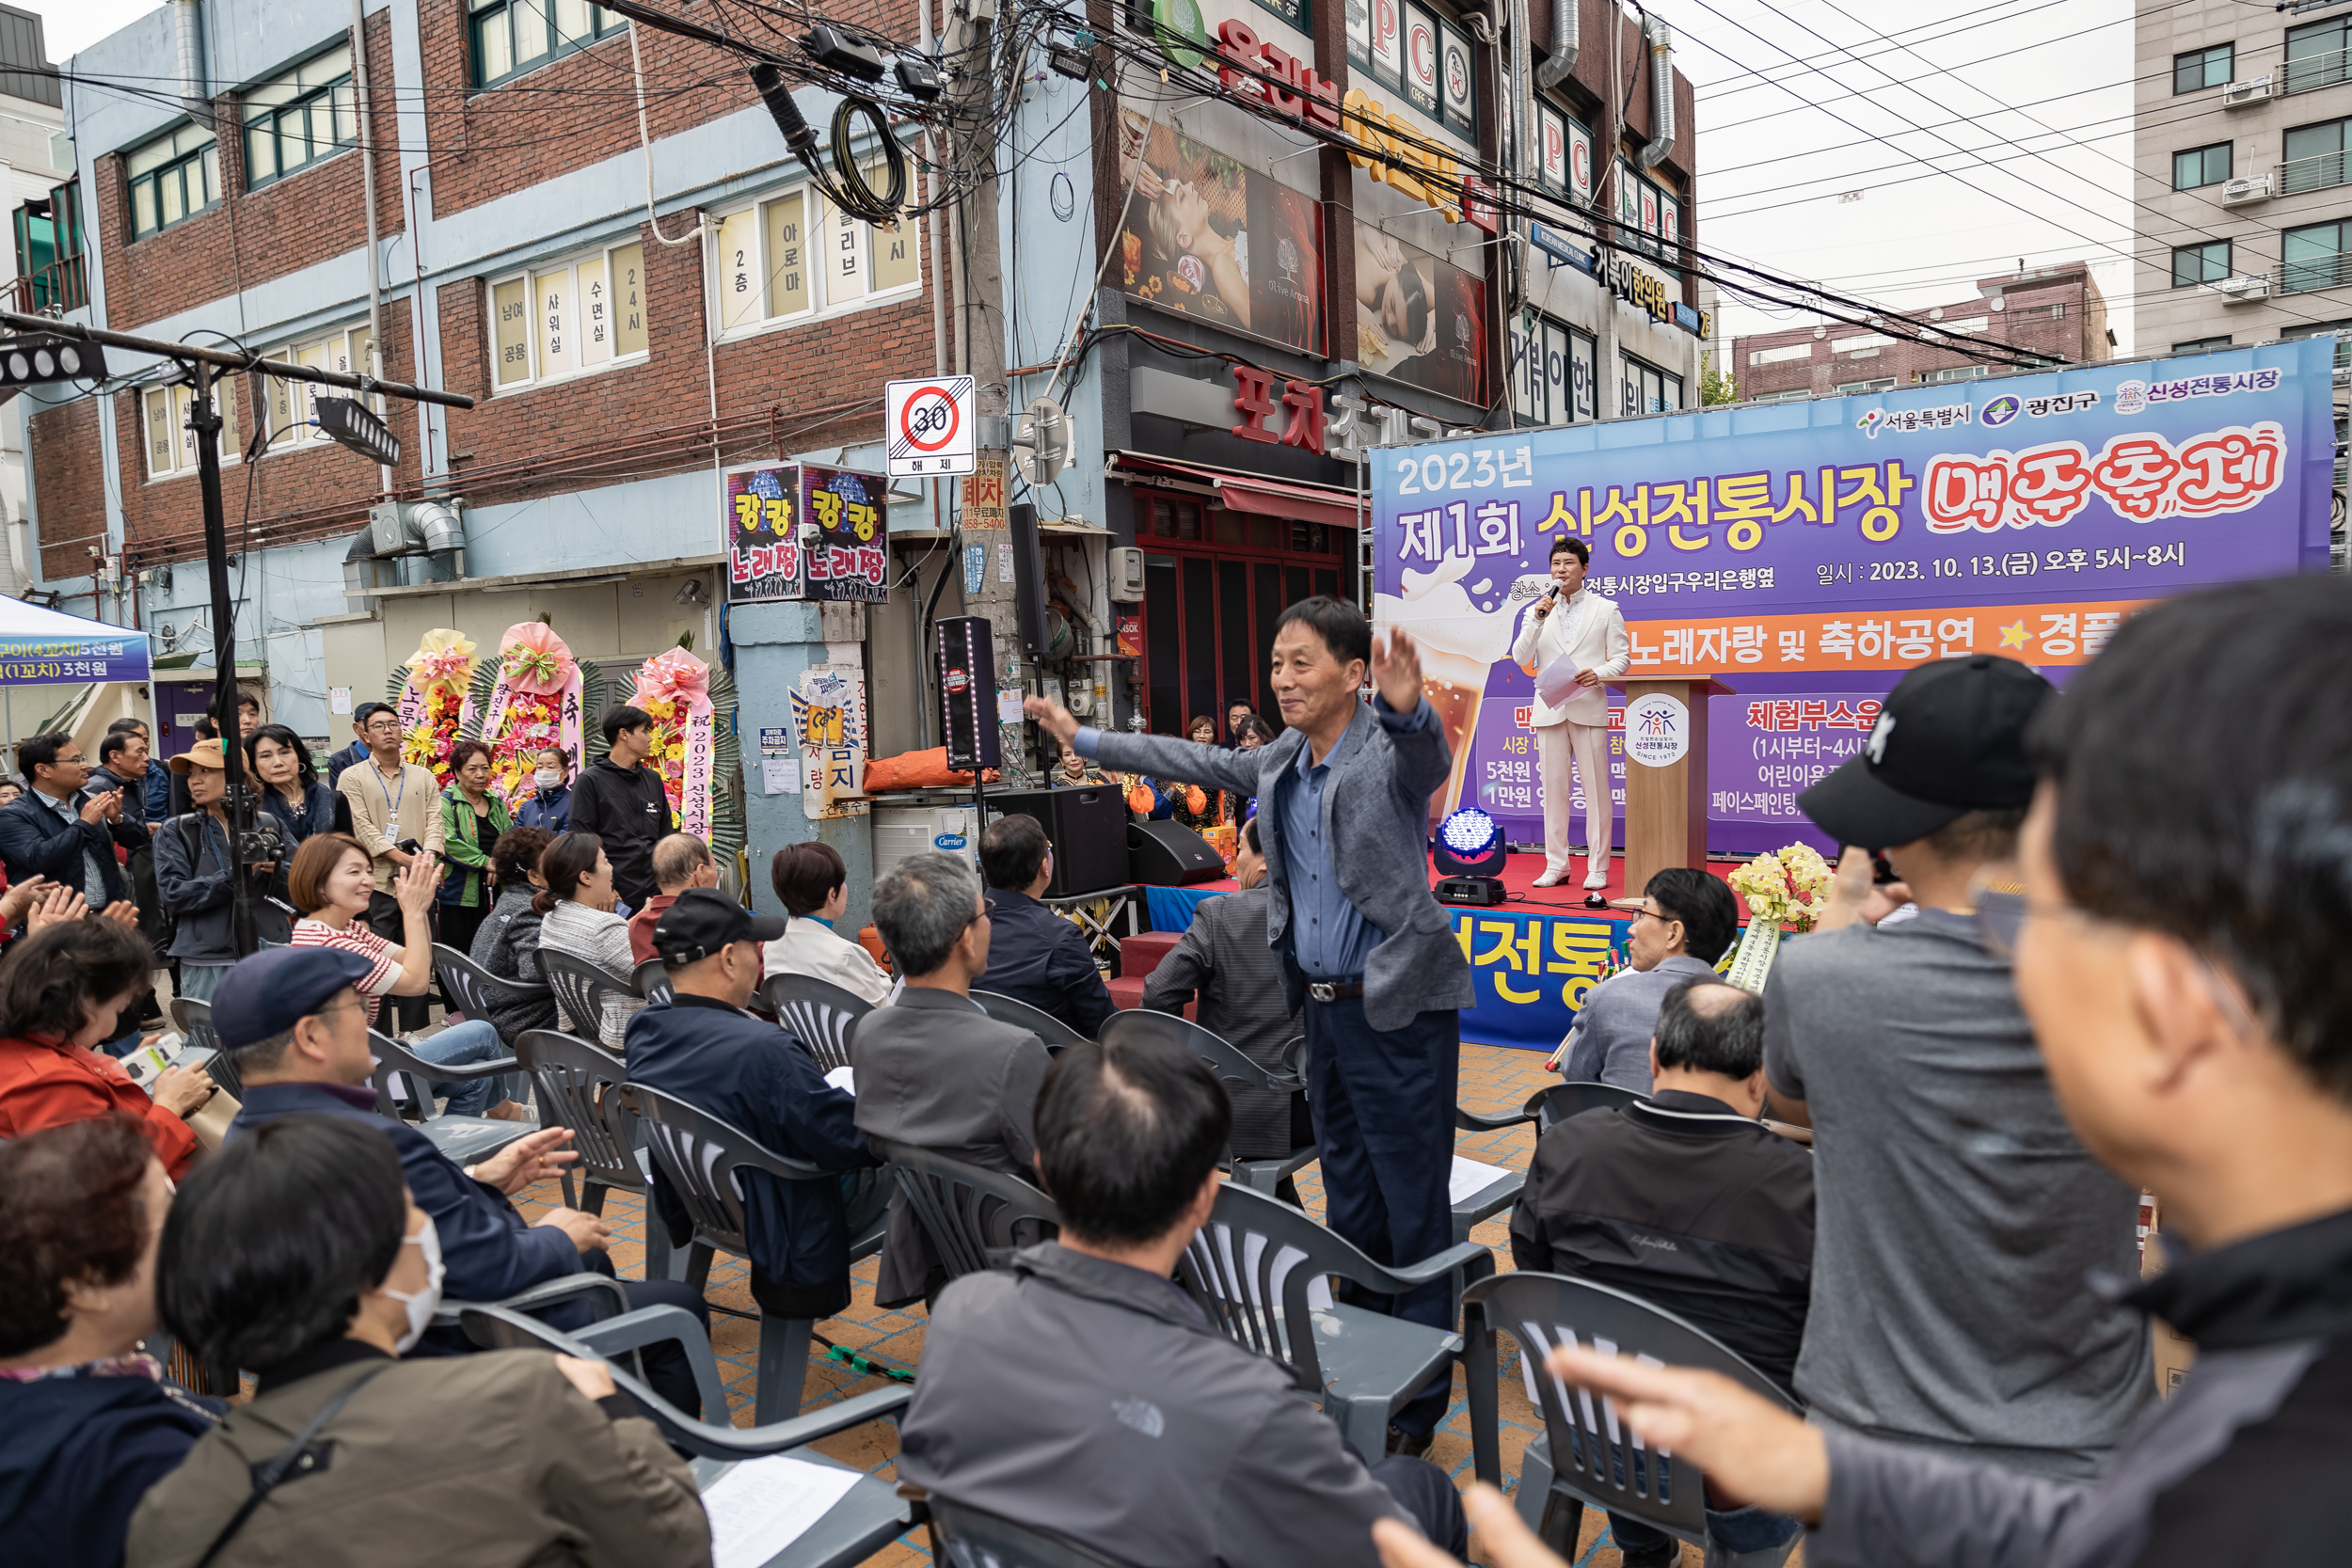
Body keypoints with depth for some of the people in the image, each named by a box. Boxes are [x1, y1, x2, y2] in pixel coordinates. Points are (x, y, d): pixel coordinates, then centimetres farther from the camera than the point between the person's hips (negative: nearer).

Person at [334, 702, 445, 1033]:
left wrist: (429, 853, -16)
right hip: (376, 882, -3)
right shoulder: (353, 777, 5)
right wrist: (403, 858, -17)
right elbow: (362, 826, -6)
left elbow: (434, 819, 5)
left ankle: (415, 1032, 16)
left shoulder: (424, 777, 15)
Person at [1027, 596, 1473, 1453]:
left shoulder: (1390, 750, -13)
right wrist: (1086, 738, 27)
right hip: (1325, 1006, 8)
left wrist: (1408, 707, -59)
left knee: (1414, 1207, 1)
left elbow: (1427, 755, -36)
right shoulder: (1281, 763, 10)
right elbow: (1198, 760, 22)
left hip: (1398, 1010, -8)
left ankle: (1416, 1405, 14)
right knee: (1349, 1203, 17)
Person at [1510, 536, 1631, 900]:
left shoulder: (1606, 609, 7)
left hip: (1589, 708, -2)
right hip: (1550, 709, 2)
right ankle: (1556, 865, 12)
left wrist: (1599, 673, -15)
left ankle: (1598, 868, 4)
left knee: (1596, 788, -2)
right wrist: (1537, 620, -9)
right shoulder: (1537, 611, 12)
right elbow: (1521, 659, 2)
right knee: (1553, 788, 5)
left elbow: (1622, 657, 5)